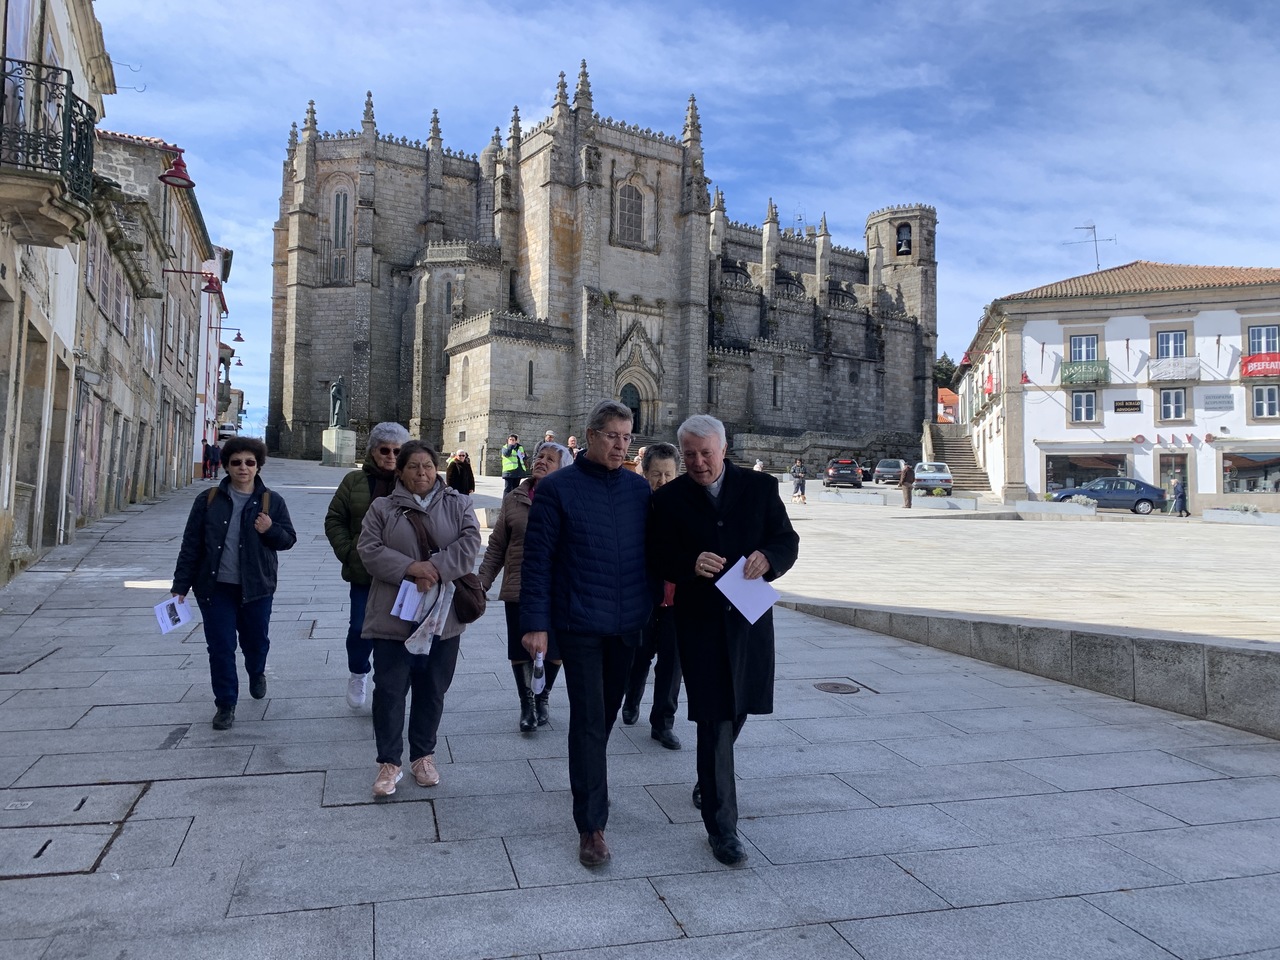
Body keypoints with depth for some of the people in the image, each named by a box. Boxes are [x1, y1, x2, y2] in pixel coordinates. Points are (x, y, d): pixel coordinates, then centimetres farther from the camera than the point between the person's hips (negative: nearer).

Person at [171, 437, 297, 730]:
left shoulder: (271, 501, 0)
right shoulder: (209, 500, 0)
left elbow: (289, 539, 3)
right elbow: (191, 544, 2)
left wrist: (270, 530, -19)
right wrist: (181, 585, 0)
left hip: (256, 587, 0)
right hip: (216, 587, 0)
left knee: (256, 640, 14)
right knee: (220, 647, 2)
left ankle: (257, 673, 47)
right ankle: (225, 703, 17)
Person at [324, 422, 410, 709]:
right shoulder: (355, 481, 2)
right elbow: (334, 520, 7)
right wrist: (348, 553, -3)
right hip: (364, 574, 1)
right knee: (361, 629, 6)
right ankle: (358, 673, 35)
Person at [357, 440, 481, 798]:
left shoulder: (458, 505, 6)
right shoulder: (382, 508, 4)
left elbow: (469, 543, -7)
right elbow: (369, 550, -5)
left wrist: (436, 568, -20)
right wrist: (410, 568, -19)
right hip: (394, 614, -1)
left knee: (432, 689, 11)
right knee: (390, 689, 1)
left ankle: (423, 755, 27)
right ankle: (389, 761, 13)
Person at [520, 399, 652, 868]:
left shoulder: (639, 488, 5)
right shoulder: (557, 488, -7)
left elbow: (653, 550, 11)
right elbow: (537, 560, -8)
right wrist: (535, 623, -12)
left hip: (628, 622, 5)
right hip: (579, 623, -4)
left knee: (608, 708, 20)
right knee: (588, 718, -3)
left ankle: (589, 769, 47)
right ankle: (591, 825, 7)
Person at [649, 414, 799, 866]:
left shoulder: (760, 488, 2)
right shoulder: (670, 498, -1)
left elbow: (788, 541, 1)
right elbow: (658, 557, -3)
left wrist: (767, 557, -22)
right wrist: (691, 564, -24)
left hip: (749, 617, 3)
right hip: (700, 621, -2)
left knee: (736, 710, 18)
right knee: (715, 721, -3)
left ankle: (709, 780, 47)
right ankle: (721, 826, 8)